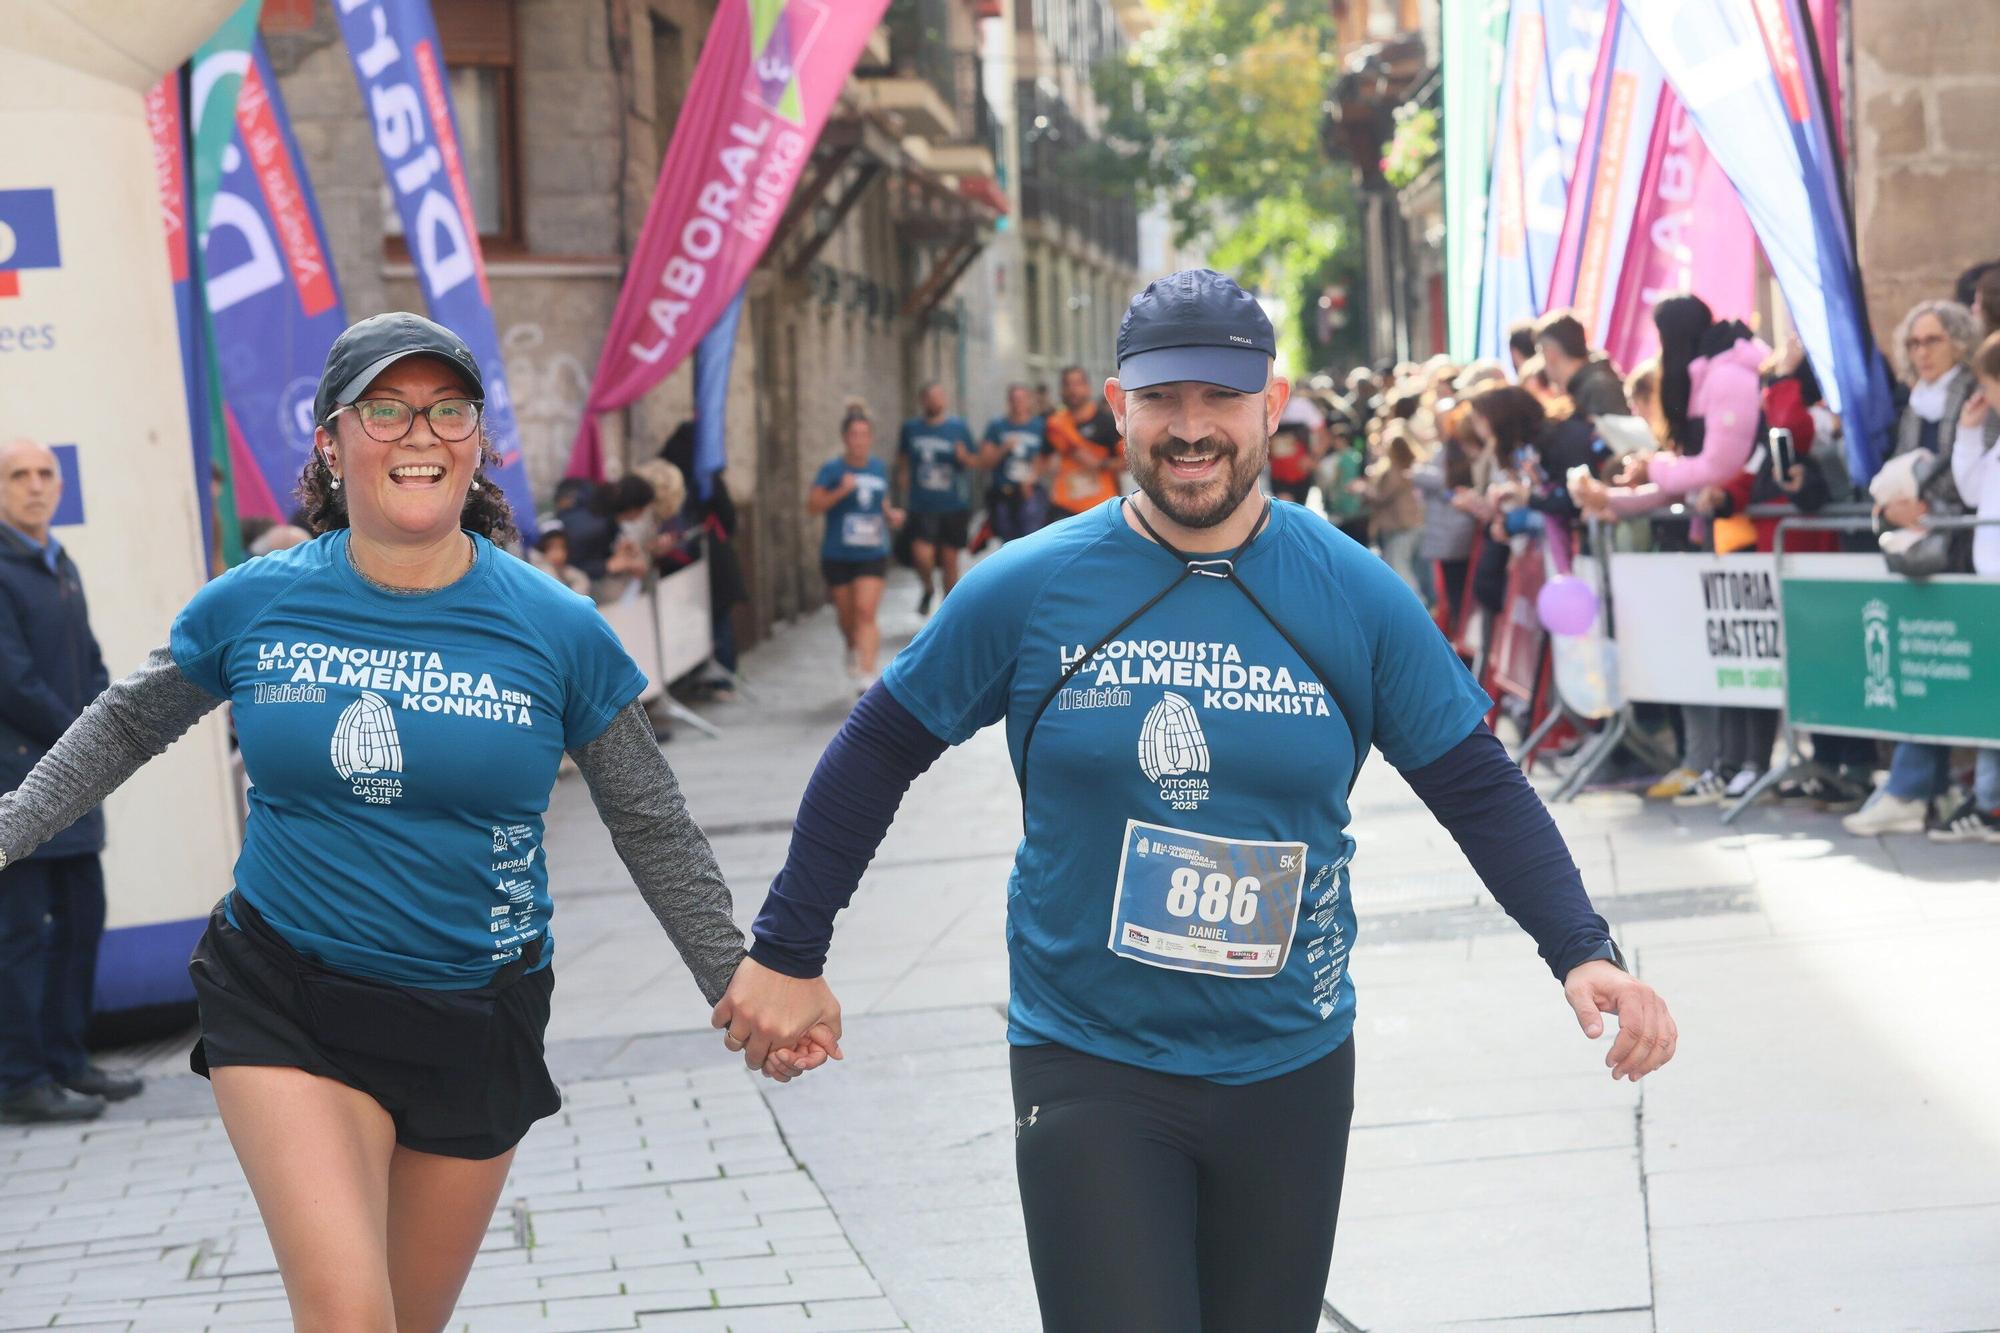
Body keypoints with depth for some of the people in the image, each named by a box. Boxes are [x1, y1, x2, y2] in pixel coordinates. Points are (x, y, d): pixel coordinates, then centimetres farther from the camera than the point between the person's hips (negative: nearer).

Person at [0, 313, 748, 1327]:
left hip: (476, 1023, 1)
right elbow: (125, 727, 13)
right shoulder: (254, 604, -5)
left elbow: (651, 829, 4)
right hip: (283, 1004, -1)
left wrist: (731, 978, 4)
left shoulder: (557, 628, -6)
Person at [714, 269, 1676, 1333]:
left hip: (1291, 1073, 2)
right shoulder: (1028, 588, -7)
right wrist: (787, 954, 3)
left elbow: (1478, 786, 0)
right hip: (1090, 1072, -2)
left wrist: (1581, 950, -14)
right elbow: (879, 749, 3)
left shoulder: (1358, 598, -4)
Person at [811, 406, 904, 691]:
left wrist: (892, 515, 1)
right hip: (838, 557, -1)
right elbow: (812, 505, -11)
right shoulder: (832, 470, -5)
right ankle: (855, 652, 43)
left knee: (865, 611, -16)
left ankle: (866, 673, -22)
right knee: (847, 618, 11)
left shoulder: (879, 469, 7)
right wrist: (841, 491, -23)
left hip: (872, 553, 1)